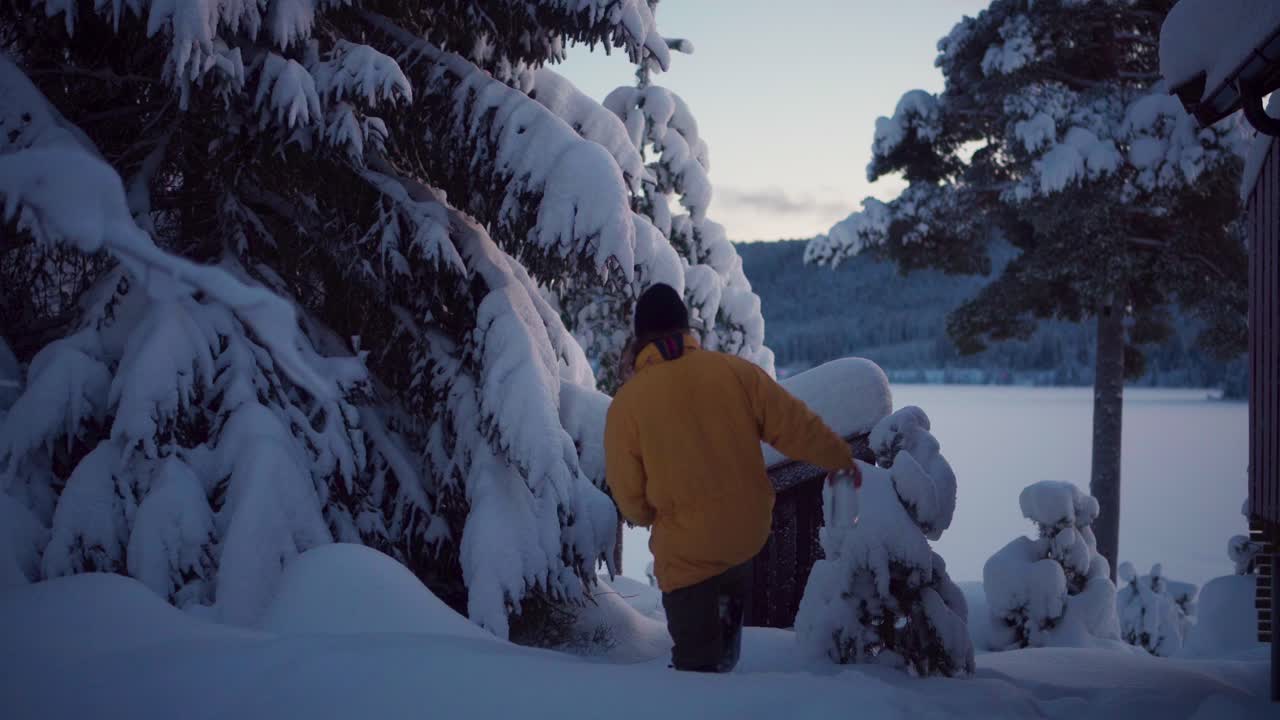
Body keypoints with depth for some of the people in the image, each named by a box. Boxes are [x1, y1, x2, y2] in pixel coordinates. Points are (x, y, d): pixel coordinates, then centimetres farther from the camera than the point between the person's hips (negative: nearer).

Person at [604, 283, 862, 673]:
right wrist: (841, 459, 17)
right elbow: (794, 424, -1)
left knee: (696, 654, 11)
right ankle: (727, 644, 44)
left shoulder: (627, 402, -11)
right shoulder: (734, 371, -7)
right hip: (750, 531, 3)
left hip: (685, 547, -3)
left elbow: (628, 492, -4)